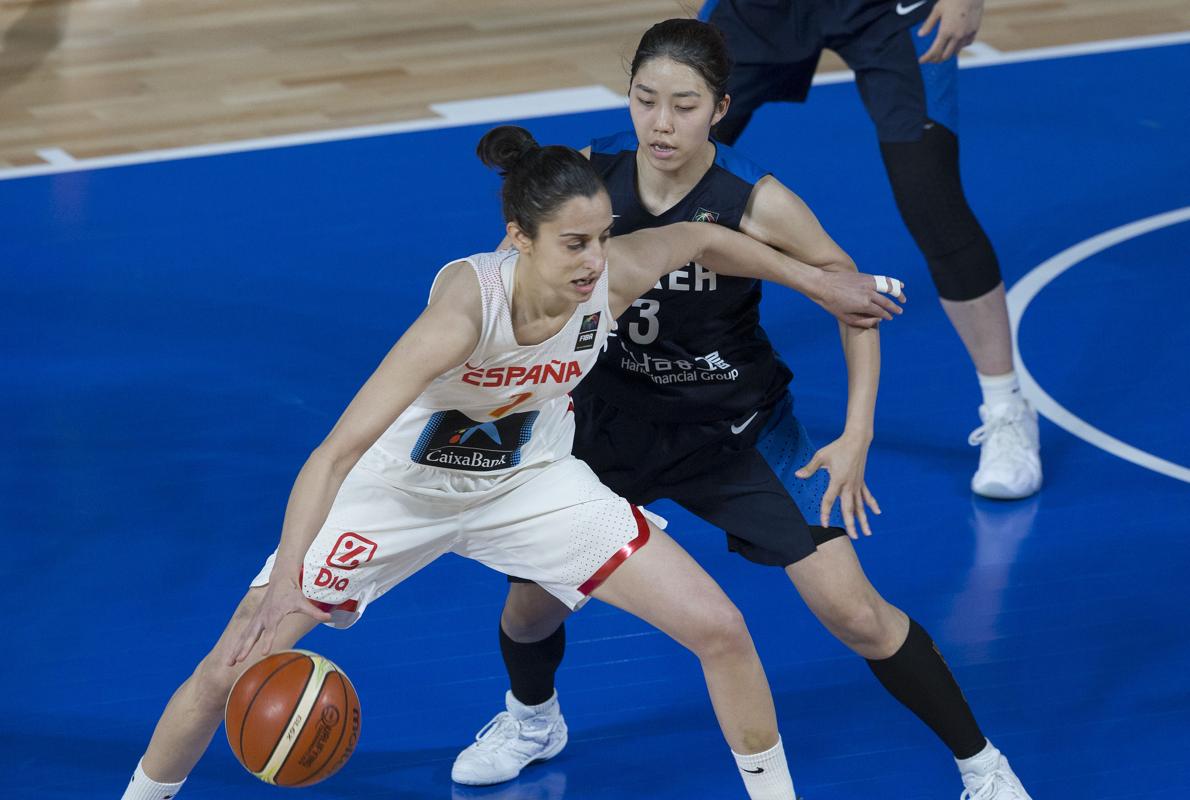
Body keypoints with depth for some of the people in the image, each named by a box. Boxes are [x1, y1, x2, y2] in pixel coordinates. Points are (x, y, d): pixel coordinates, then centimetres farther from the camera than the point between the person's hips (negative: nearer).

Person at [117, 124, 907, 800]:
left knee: (721, 628, -5)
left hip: (531, 482, 4)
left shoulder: (616, 276, -27)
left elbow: (703, 238, -2)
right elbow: (339, 449, -44)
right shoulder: (468, 304, -40)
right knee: (231, 673, -6)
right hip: (400, 489, -4)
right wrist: (281, 589, -54)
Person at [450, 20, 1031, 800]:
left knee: (853, 613, -8)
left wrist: (857, 434, -15)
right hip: (617, 416, 3)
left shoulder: (758, 203, -26)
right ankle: (532, 720, 43)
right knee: (531, 602, 7)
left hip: (738, 430, -2)